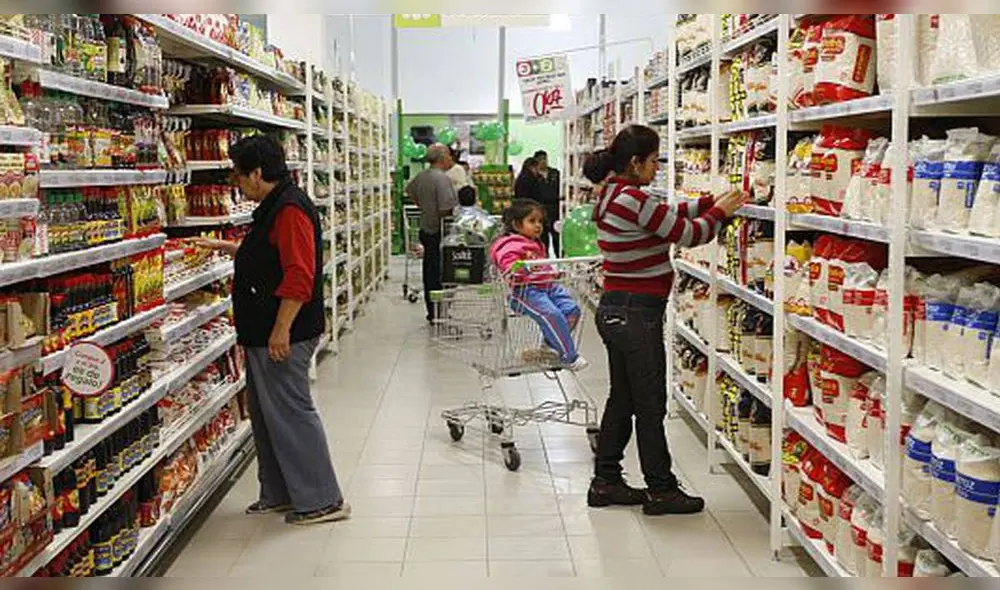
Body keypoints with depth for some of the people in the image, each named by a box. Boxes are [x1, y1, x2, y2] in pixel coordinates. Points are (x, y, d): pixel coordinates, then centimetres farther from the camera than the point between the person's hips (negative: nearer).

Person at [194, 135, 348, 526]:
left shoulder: (290, 209, -18)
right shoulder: (273, 207, 16)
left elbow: (299, 277, -26)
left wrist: (282, 329, -27)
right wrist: (229, 248, 36)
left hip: (282, 336, -11)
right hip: (263, 333, 11)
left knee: (291, 414, -5)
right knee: (266, 415, 16)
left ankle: (322, 501, 4)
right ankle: (279, 493, 27)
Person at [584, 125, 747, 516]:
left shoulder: (613, 197, 10)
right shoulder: (632, 199, -20)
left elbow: (670, 215, 19)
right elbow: (687, 234, -13)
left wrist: (711, 203, 12)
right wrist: (720, 213, 2)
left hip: (615, 309, 10)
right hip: (636, 314, -10)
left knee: (622, 398, 17)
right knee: (650, 405, 2)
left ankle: (605, 482, 25)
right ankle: (661, 491, 15)